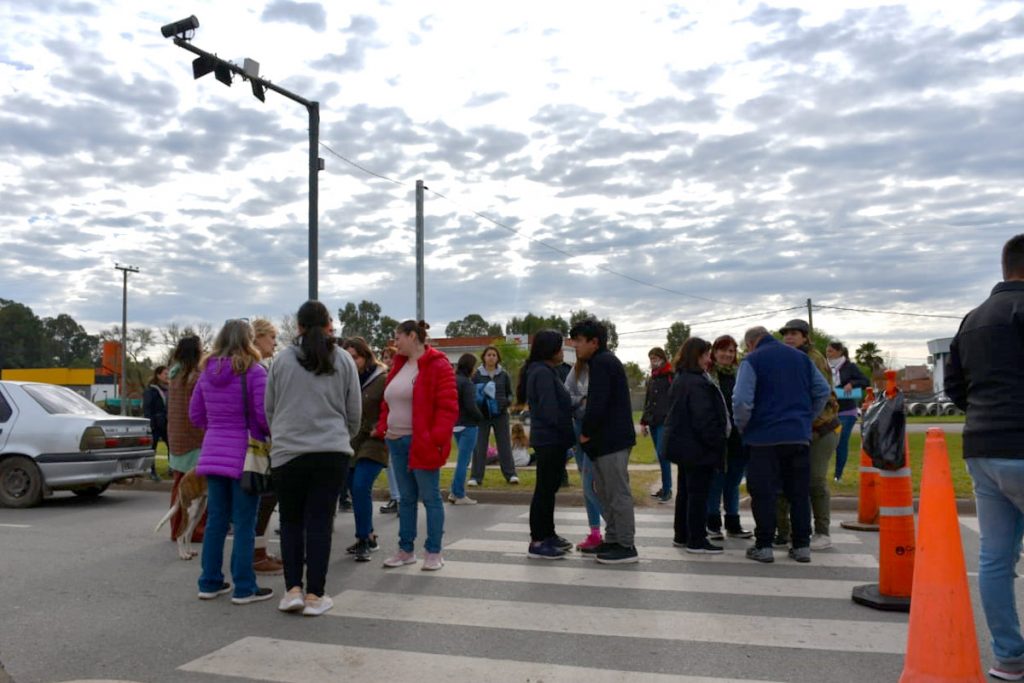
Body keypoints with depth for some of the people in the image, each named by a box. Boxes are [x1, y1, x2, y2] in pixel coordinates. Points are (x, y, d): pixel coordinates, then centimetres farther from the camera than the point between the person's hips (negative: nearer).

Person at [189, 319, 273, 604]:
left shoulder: (207, 372, 7)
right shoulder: (253, 372, -12)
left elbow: (195, 415, 13)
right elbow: (264, 415, -16)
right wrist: (272, 436, 2)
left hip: (213, 452, 6)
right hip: (244, 454, -6)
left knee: (216, 519, 14)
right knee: (244, 523, 2)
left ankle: (210, 583, 23)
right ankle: (244, 588, 8)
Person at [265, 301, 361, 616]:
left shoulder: (282, 359, 1)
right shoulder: (344, 360, 3)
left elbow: (269, 408, 10)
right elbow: (355, 411, 8)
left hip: (288, 451, 0)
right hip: (332, 452, 0)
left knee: (291, 521, 13)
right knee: (320, 522, 5)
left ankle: (293, 589, 9)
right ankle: (315, 595, 8)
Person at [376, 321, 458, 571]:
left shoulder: (437, 365, -10)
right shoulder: (399, 365, 14)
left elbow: (448, 406, -15)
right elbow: (388, 401, 21)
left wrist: (436, 438, -21)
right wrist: (383, 427, 8)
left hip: (422, 443, -8)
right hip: (397, 441, 8)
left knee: (430, 497, 1)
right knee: (406, 498, 14)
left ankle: (434, 552, 11)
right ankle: (406, 550, 24)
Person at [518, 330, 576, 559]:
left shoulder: (544, 371, 16)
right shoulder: (543, 372, -16)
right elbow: (550, 410, -21)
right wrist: (568, 433, -13)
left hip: (550, 439, 10)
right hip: (549, 439, -10)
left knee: (549, 488, 16)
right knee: (544, 490, -5)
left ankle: (547, 535, 26)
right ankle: (537, 542, 0)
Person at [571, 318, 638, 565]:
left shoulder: (601, 362, -14)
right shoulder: (604, 361, 19)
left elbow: (597, 404, -22)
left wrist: (586, 432, -10)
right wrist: (590, 431, 12)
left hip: (611, 439, -11)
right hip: (609, 438, 11)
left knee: (618, 492, -5)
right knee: (604, 490, 16)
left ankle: (626, 546, 0)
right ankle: (613, 540, 25)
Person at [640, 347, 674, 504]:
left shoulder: (672, 377, -4)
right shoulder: (651, 379, 17)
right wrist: (643, 422, 18)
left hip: (665, 422, -7)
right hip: (653, 422, 7)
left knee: (662, 454, -12)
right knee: (660, 456, 9)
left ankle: (667, 490, -7)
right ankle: (665, 488, 15)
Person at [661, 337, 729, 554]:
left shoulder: (680, 379, 13)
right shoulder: (697, 383, -20)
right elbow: (704, 418, -24)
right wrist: (717, 443, -16)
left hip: (682, 444, 10)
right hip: (698, 447, -10)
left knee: (684, 491, 16)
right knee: (698, 493, -4)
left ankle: (681, 535, 24)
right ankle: (696, 540, 1)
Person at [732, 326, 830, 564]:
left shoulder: (751, 361, -5)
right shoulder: (801, 357, 13)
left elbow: (742, 400, -15)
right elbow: (823, 391, 13)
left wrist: (742, 427, 1)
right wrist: (806, 418, 18)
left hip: (764, 437, -5)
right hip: (800, 436, 5)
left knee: (763, 493, 2)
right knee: (799, 492, 11)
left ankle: (764, 546, 4)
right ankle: (802, 546, 15)